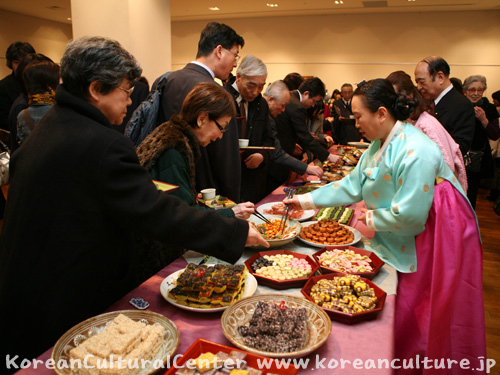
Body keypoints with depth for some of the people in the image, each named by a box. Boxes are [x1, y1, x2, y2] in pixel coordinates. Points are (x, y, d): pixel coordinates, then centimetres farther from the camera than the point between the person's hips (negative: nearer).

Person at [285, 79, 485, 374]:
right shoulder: (379, 145, 4)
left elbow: (409, 215, -28)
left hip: (439, 238, -8)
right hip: (406, 240, 9)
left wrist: (372, 218, -11)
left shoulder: (415, 152, -27)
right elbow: (353, 185, 6)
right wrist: (306, 200, 2)